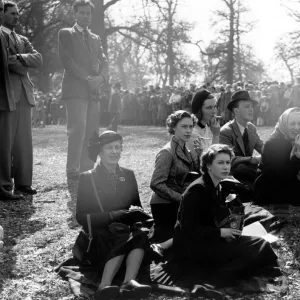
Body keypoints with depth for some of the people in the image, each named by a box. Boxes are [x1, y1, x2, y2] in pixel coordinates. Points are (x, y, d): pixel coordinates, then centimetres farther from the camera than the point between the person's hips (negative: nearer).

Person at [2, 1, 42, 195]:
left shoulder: (23, 40, 24)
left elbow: (38, 60, 8)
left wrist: (19, 58, -7)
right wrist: (22, 67, -2)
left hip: (24, 93, 6)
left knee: (24, 141, 2)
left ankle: (23, 183, 4)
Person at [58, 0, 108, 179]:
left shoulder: (96, 38, 24)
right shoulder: (66, 34, 8)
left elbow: (104, 62, 16)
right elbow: (66, 59, -5)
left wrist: (101, 77, -6)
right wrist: (87, 78, -13)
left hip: (93, 90, 6)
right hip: (75, 88, -6)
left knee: (92, 130, 0)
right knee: (78, 128, -16)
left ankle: (87, 169, 3)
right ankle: (73, 171, -14)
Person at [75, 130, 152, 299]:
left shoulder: (128, 175, 15)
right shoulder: (87, 178, 3)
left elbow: (137, 206, 20)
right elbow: (81, 216, -2)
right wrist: (112, 216, -15)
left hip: (126, 229, 4)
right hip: (99, 235, -4)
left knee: (140, 235, -33)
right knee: (131, 238, -36)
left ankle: (130, 281, -53)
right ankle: (106, 285, -51)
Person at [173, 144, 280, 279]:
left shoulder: (215, 187, 11)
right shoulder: (197, 190, -18)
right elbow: (188, 229, -21)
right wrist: (220, 232, -22)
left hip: (207, 239, 9)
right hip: (191, 246, -9)